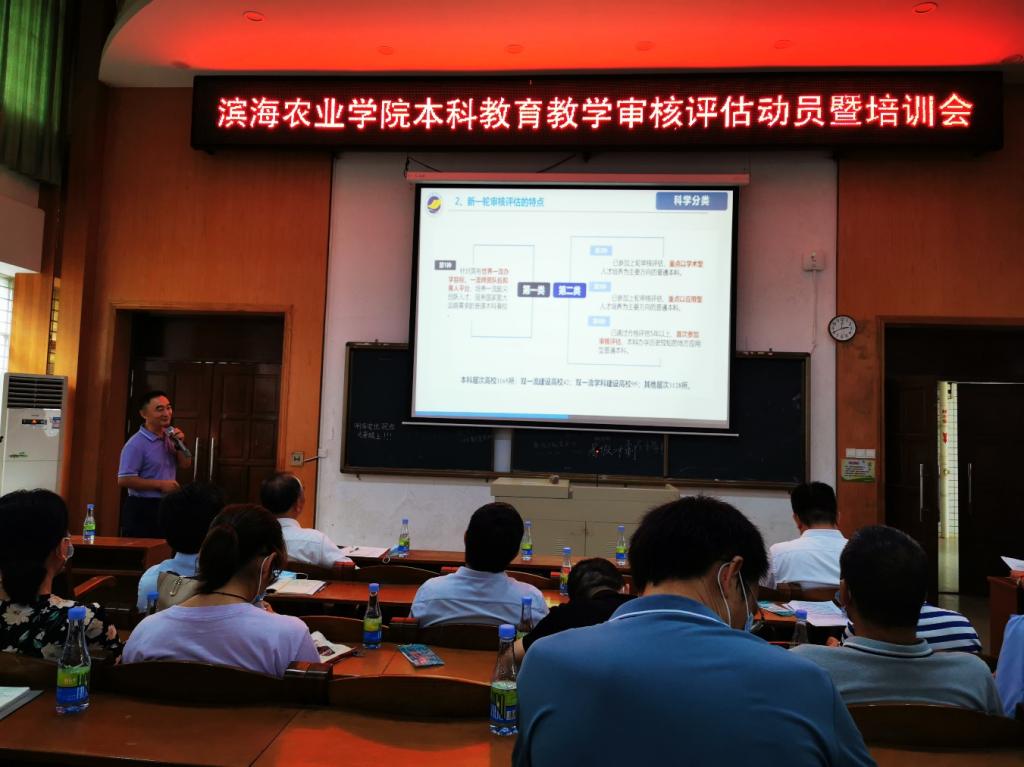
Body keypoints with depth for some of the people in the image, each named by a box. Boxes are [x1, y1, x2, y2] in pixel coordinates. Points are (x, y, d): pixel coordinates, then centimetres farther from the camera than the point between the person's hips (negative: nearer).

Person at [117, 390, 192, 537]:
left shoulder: (169, 437, 7)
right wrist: (160, 484, -18)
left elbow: (185, 464, 10)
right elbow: (124, 480, -20)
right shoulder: (136, 444, -15)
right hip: (141, 510, -7)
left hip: (166, 507, 7)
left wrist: (179, 444, -7)